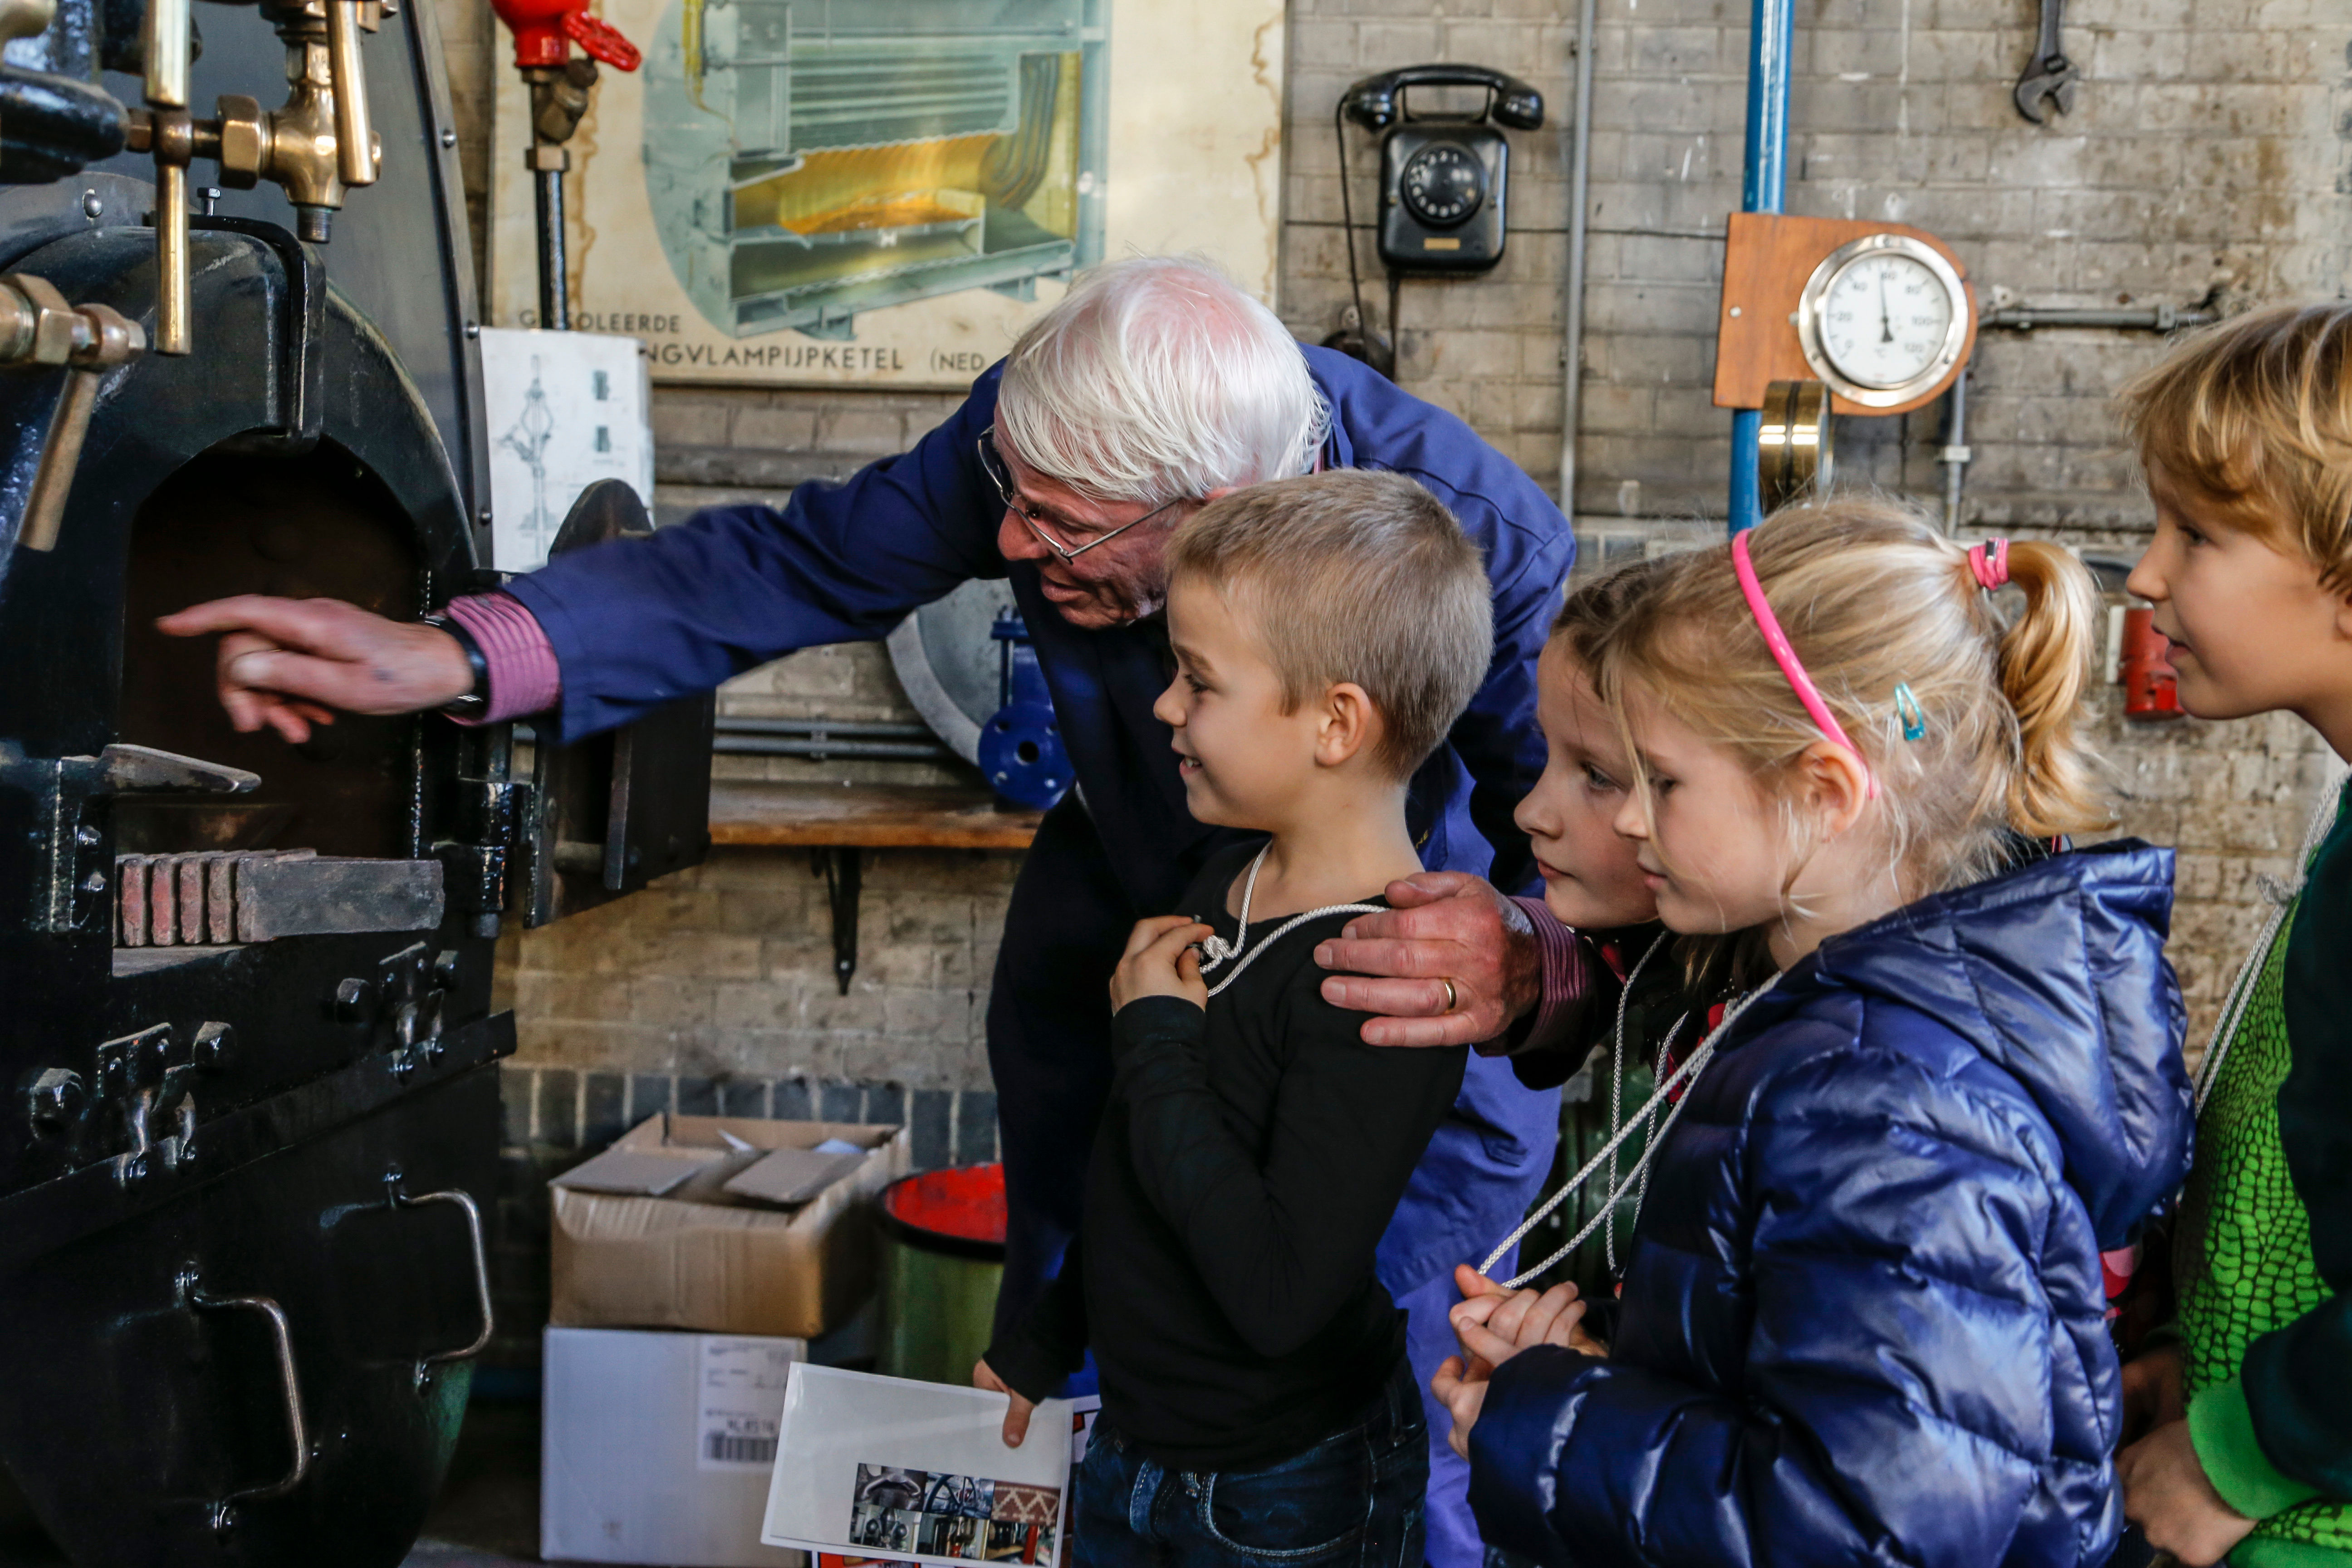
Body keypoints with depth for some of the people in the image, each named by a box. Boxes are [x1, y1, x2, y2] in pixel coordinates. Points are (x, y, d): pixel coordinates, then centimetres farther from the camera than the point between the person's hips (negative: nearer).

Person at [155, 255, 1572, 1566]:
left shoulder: (1485, 546, -36)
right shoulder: (1052, 428, -26)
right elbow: (791, 566, -20)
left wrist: (1524, 964, -56)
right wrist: (445, 659, -31)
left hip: (1408, 973, -3)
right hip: (1121, 917, 4)